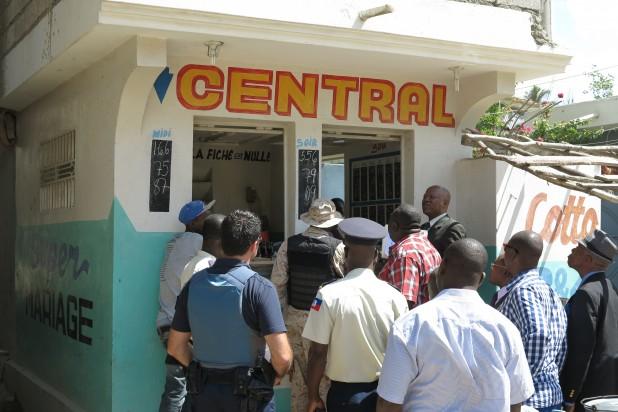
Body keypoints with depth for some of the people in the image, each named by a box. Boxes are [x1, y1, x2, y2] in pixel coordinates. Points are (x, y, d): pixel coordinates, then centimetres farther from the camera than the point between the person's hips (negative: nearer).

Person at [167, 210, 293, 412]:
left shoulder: (194, 283, 0)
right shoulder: (258, 287, -15)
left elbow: (175, 347, 6)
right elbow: (282, 356, -20)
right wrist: (276, 376, 0)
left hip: (203, 394, 4)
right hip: (248, 394, -4)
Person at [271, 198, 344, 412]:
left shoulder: (289, 245, -2)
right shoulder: (338, 248, -12)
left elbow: (277, 284, -2)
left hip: (294, 319, 4)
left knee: (298, 380, 15)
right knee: (323, 380, 7)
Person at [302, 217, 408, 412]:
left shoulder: (329, 294, -15)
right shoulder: (394, 296, -9)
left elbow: (318, 352, -12)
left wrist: (313, 396, 2)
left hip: (344, 393, -2)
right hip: (385, 393, 2)